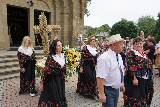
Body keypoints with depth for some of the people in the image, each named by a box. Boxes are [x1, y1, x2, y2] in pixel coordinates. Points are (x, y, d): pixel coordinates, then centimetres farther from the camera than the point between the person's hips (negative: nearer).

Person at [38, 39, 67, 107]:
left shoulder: (63, 56, 2)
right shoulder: (51, 57, -18)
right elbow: (46, 70, -17)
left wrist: (64, 77, 17)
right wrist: (42, 83, -17)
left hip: (61, 81, 6)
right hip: (52, 81, -6)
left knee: (60, 97, 16)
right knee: (53, 97, 5)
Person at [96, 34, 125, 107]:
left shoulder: (119, 56, 5)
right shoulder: (104, 58, -24)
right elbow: (100, 77, -28)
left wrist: (121, 84, 19)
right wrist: (101, 94, -29)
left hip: (116, 89, 9)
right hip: (108, 90, -8)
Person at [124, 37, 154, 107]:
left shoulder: (144, 54, 15)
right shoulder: (131, 53, -9)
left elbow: (148, 65, 20)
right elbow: (130, 67, -17)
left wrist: (150, 78, 15)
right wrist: (134, 78, -23)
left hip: (145, 80, 8)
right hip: (135, 79, -8)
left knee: (143, 97, 18)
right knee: (134, 97, -1)